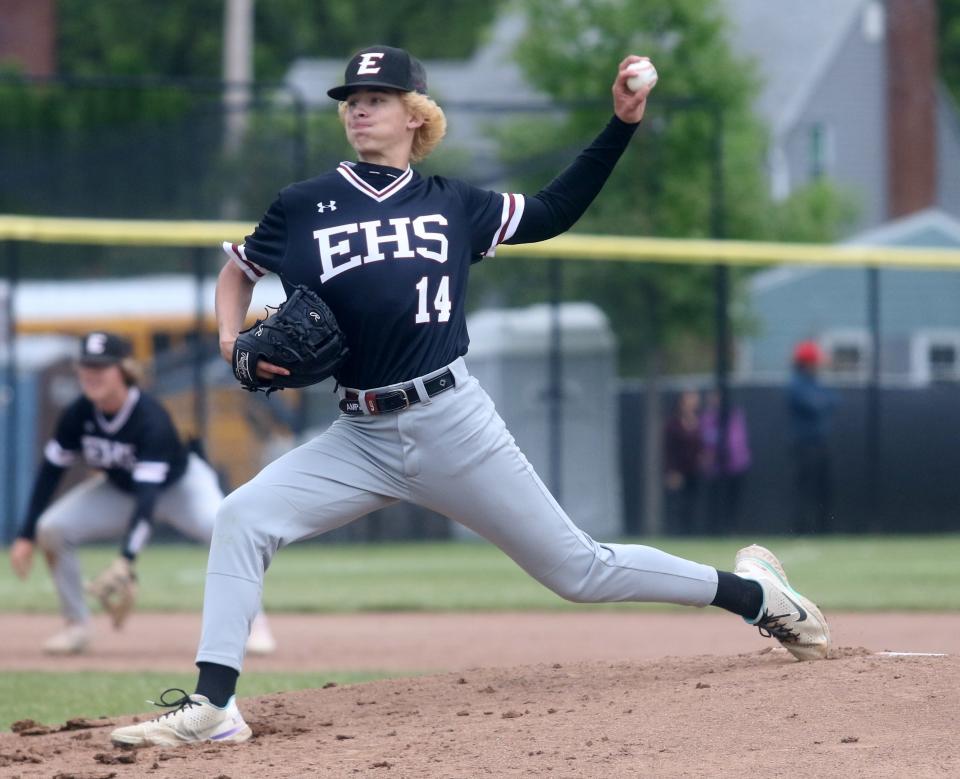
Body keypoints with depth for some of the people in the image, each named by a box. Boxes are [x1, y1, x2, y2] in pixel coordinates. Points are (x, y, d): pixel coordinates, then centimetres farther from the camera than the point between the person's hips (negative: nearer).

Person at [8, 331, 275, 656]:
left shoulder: (151, 419, -37)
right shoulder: (77, 416, -23)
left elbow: (148, 494, -42)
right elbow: (50, 471, -11)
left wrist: (126, 560, -51)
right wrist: (26, 537, -16)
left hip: (180, 486, -4)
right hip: (118, 489, 5)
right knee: (51, 528, -17)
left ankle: (252, 623, -13)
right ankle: (77, 626, 0)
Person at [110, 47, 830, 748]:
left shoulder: (451, 205, 7)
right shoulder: (305, 207, 6)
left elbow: (554, 212, 17)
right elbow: (238, 271, 19)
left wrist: (622, 125, 10)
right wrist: (232, 339, -2)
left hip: (453, 424, -2)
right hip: (359, 439, 2)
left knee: (578, 570, 2)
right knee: (242, 520, -18)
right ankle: (212, 707, -18)